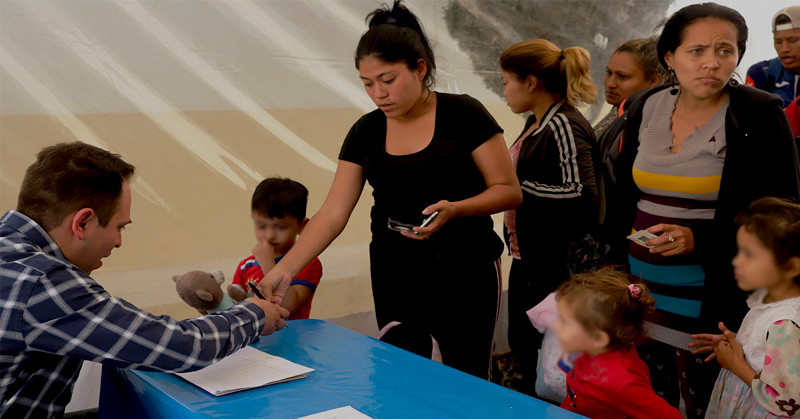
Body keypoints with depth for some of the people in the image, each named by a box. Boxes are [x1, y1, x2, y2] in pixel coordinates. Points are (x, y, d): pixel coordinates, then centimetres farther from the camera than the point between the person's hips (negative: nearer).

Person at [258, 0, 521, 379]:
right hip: (395, 274, 3)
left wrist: (455, 209, -24)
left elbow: (509, 190, -5)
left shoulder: (462, 115, -7)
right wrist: (284, 270, -13)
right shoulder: (365, 132, 3)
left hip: (465, 272, -3)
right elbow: (332, 213, -1)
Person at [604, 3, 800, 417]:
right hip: (641, 289, 5)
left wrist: (700, 240, -20)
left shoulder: (760, 116, -8)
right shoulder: (645, 109, 6)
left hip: (710, 299, -4)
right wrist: (617, 266, 13)